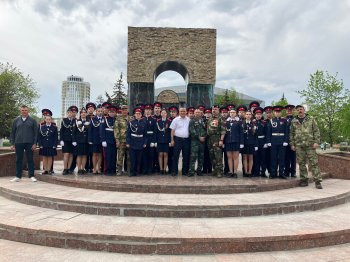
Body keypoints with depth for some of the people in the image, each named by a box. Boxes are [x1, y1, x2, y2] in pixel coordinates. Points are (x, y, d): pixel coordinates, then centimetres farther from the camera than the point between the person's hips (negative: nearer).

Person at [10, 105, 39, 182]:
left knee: (30, 160, 3)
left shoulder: (32, 120, 4)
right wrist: (12, 143, 4)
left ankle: (32, 176, 9)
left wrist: (35, 143, -6)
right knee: (18, 160, 6)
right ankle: (18, 176, 14)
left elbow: (36, 132, 1)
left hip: (29, 143, -2)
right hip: (18, 143, 2)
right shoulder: (16, 120, 9)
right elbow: (12, 133, 11)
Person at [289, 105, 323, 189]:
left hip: (310, 144, -2)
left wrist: (316, 141, -7)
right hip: (299, 145, 2)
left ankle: (317, 181, 0)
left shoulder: (311, 119, 6)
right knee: (301, 163, 4)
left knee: (314, 162, -4)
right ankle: (304, 180, 13)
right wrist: (292, 144, 5)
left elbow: (316, 131, 3)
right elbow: (291, 134, 12)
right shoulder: (294, 121, 11)